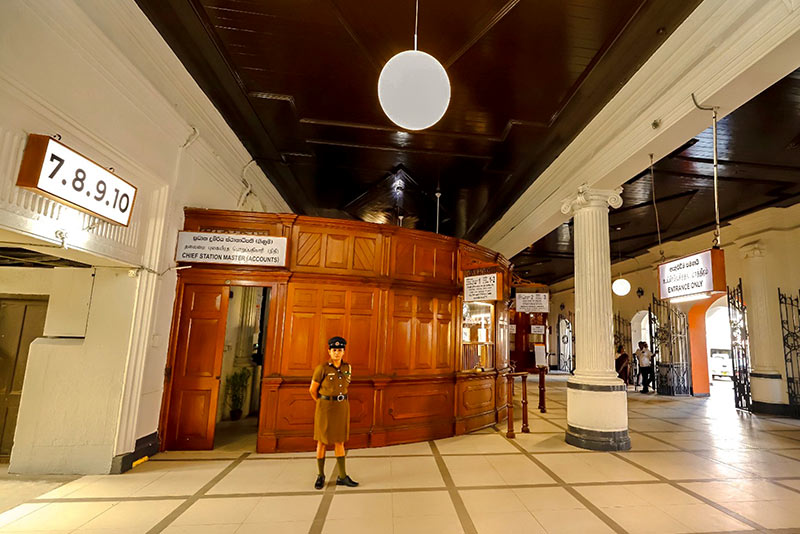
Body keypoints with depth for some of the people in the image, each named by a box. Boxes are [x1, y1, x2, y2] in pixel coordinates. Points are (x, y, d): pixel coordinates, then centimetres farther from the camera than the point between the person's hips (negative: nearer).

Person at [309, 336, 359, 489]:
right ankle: (320, 476, 24)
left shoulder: (347, 367, 0)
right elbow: (313, 390, -4)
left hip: (342, 407, 4)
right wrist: (323, 404, 8)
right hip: (325, 407, -3)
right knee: (322, 441, 9)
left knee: (339, 441, 10)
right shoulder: (322, 368, -14)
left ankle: (342, 477, 18)